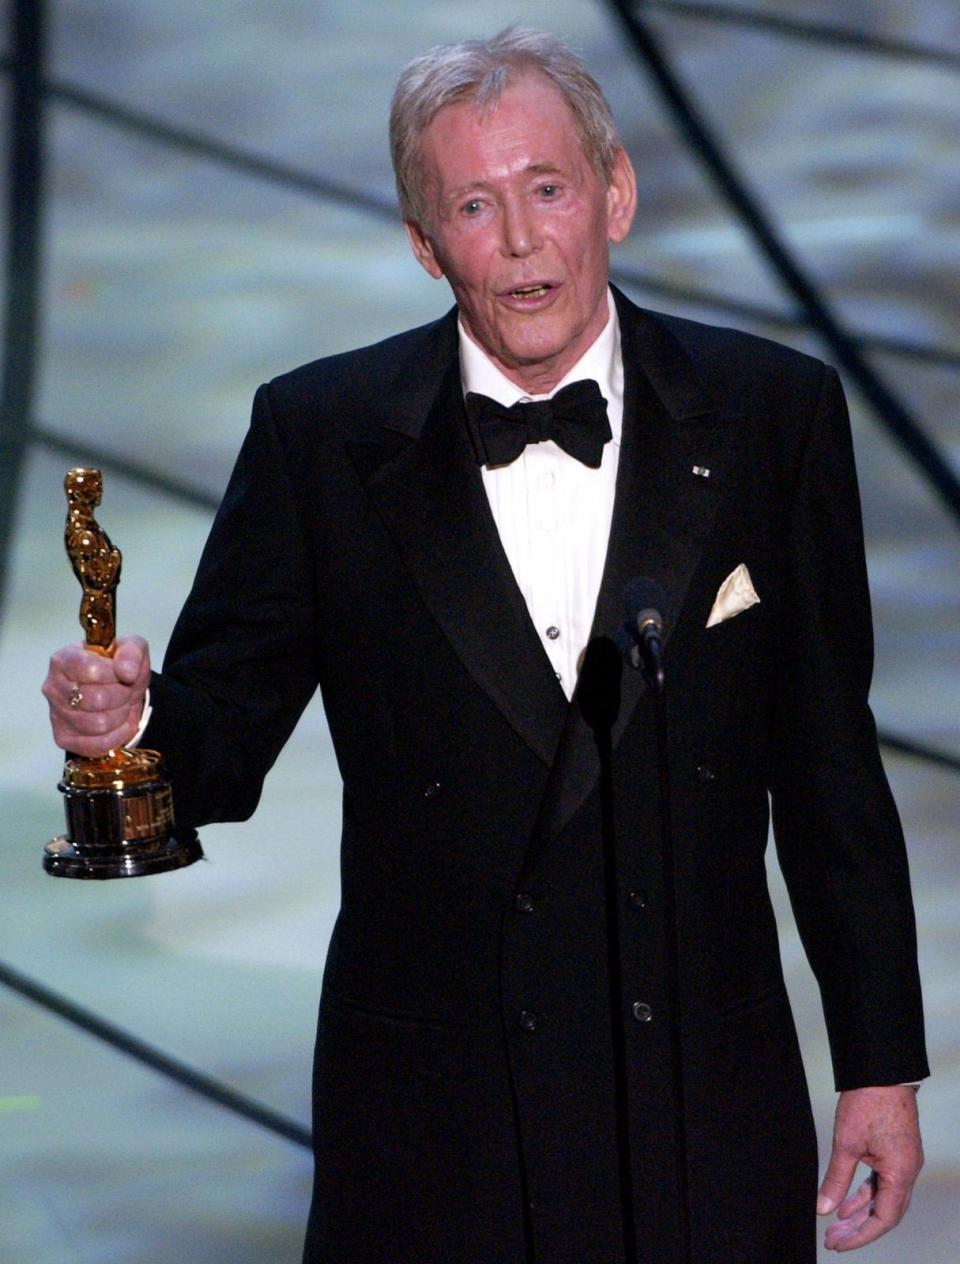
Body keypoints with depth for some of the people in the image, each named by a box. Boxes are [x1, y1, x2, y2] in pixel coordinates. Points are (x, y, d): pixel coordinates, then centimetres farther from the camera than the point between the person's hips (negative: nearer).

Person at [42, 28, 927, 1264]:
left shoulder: (769, 413, -1)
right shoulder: (319, 434, -3)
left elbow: (830, 758, 2)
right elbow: (226, 726, 0)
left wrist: (880, 1064, 4)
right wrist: (132, 725, -24)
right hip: (432, 1114, 0)